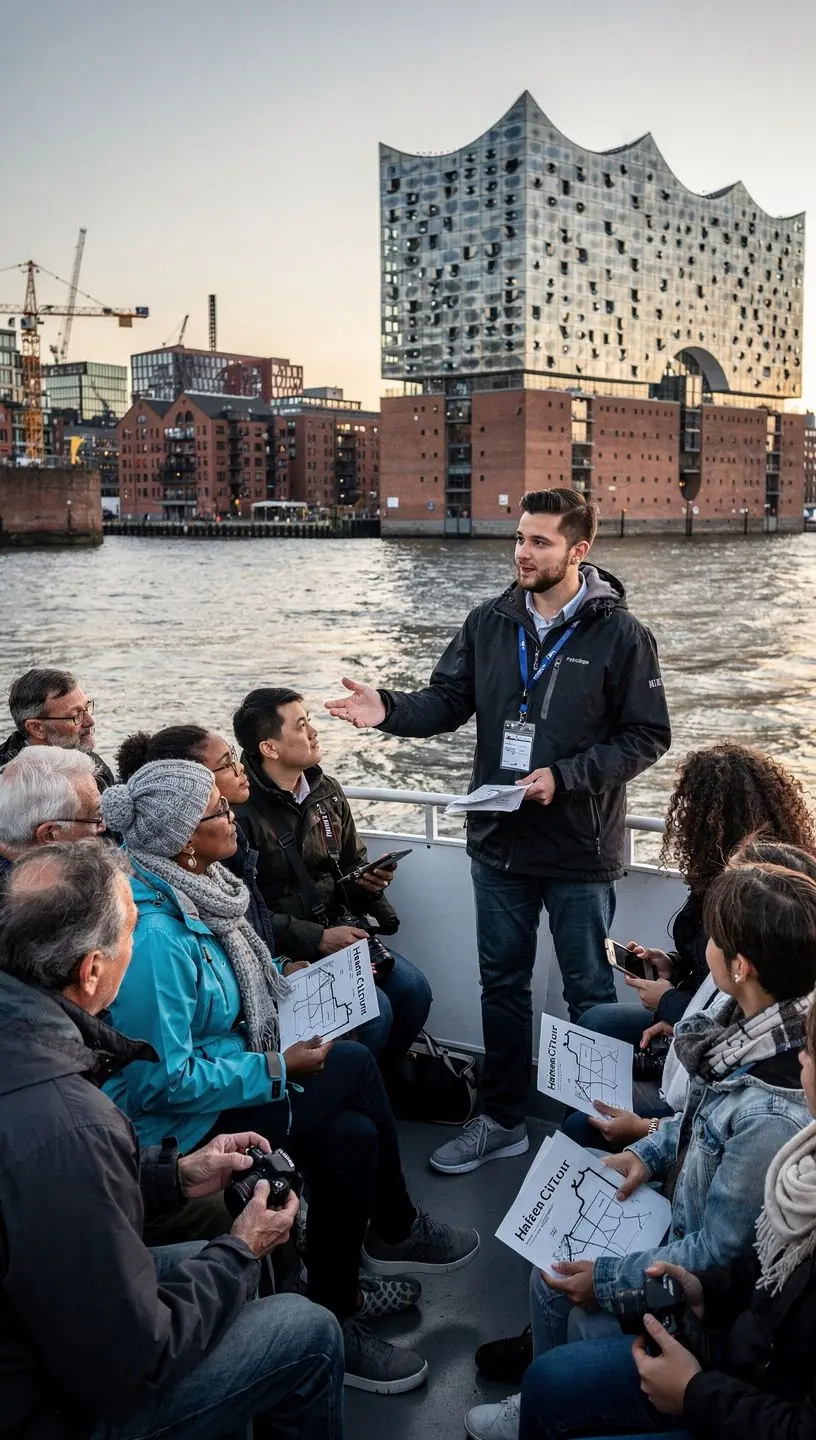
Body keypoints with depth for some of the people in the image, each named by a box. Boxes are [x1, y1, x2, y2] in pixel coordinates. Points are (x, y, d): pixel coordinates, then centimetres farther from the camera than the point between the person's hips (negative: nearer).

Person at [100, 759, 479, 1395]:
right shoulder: (153, 932, -29)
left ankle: (337, 1315, 14)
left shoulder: (195, 888, 0)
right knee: (353, 1064, -12)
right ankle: (396, 1233, 9)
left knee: (352, 1135, -4)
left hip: (216, 1076, 9)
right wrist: (278, 1070, -20)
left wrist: (278, 985, 1)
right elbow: (163, 1082, -26)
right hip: (177, 1126, -9)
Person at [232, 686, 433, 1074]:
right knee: (374, 1011, -22)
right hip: (285, 950, -7)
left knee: (414, 990, -9)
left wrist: (370, 880, -3)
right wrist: (317, 939, -21)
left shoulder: (327, 790, 7)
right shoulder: (242, 810, -18)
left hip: (336, 930, 7)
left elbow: (353, 862, 20)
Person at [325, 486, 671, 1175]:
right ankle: (503, 1119, 32)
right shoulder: (490, 622, 2)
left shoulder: (619, 634, -11)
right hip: (499, 842, 5)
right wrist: (391, 710, -16)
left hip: (580, 851, -4)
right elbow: (448, 699, 4)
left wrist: (565, 777, -20)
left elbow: (647, 736, -10)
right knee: (502, 984, 16)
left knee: (589, 991, 11)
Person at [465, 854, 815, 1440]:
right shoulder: (762, 1030, -13)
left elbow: (720, 1252, -26)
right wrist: (649, 1153, -2)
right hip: (688, 1222, 7)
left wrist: (606, 1278, -16)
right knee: (554, 1275, 10)